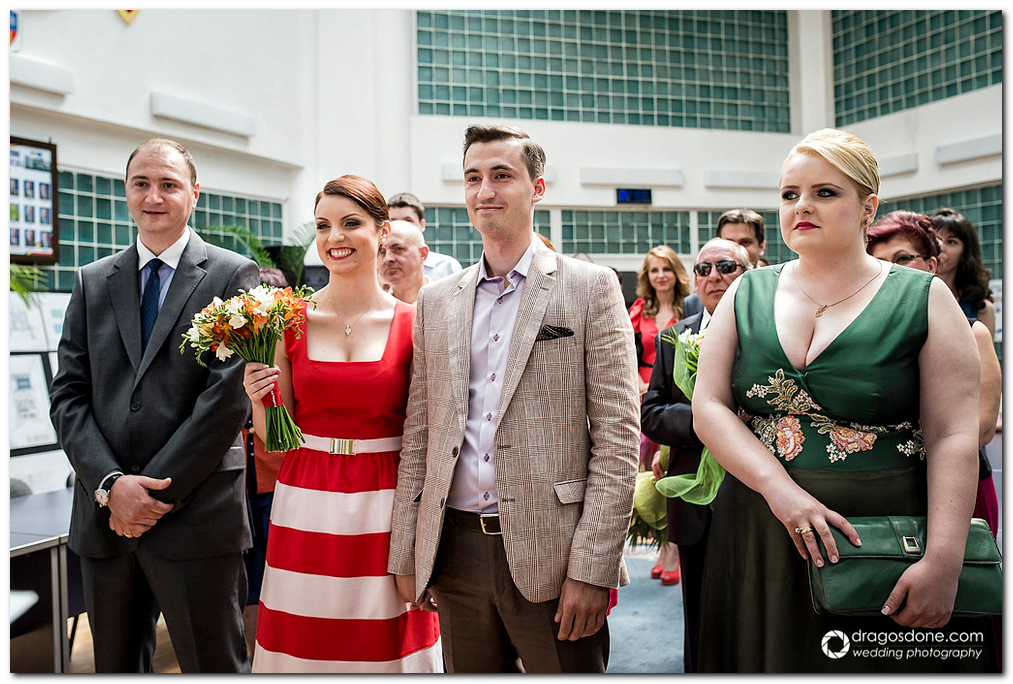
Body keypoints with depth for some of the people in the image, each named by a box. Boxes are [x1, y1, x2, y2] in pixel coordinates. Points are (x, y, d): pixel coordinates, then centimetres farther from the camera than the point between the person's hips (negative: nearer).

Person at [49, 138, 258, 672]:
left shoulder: (233, 276, -1)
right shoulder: (92, 282, 12)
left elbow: (229, 395, -10)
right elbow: (68, 396, 6)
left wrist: (155, 492, -11)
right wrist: (110, 484, -9)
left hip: (196, 516, -4)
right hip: (103, 518, 4)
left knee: (214, 667, 4)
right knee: (114, 667, 16)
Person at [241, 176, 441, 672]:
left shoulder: (413, 324, -3)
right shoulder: (289, 320, 1)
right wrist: (259, 399, -11)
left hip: (385, 513, -1)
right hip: (306, 510, 1)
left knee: (385, 647, 8)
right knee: (303, 648, 10)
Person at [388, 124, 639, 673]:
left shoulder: (590, 288, -2)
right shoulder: (435, 302, 11)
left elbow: (617, 438, -7)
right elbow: (418, 437, 11)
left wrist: (591, 569, -13)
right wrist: (406, 555, 7)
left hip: (551, 555, -3)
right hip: (456, 555, 4)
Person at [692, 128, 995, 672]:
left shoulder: (923, 300, -2)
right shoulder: (746, 295, 5)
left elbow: (952, 438, -8)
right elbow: (708, 407, -2)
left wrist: (943, 562, -18)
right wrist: (780, 488, -17)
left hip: (883, 547, -2)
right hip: (760, 541, 2)